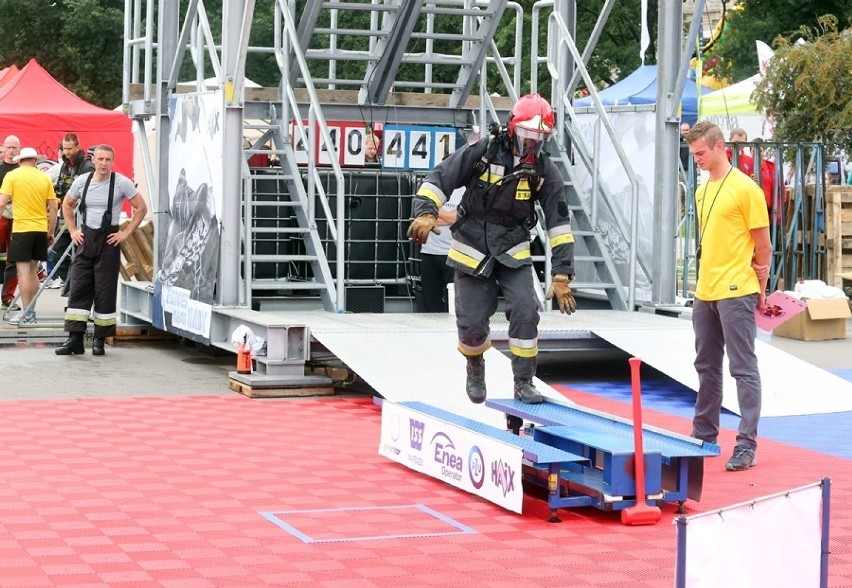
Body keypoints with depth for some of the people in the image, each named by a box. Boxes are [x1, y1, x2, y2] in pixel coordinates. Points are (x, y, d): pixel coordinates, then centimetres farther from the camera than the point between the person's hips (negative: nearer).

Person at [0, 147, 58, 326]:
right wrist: (51, 232, 15)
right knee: (32, 269, 15)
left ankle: (27, 315, -5)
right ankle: (29, 312, 21)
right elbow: (53, 207, 7)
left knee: (23, 270, -2)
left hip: (21, 228, -4)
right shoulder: (45, 178, 6)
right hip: (41, 229, 4)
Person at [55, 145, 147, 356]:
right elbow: (67, 205, 19)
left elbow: (141, 208, -2)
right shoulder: (82, 181, 3)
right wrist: (72, 231, 9)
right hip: (85, 238, 3)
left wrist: (126, 233, -7)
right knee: (78, 288, -1)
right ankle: (75, 339, 1)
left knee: (105, 291, -1)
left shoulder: (122, 183, -7)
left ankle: (100, 340, 7)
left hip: (109, 240, -3)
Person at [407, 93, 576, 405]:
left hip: (513, 251, 2)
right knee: (472, 323, -2)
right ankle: (475, 367, 32)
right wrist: (426, 213, -27)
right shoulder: (482, 152, -12)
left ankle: (524, 382, -2)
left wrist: (562, 275, -10)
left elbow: (559, 224, -5)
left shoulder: (545, 172, -6)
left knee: (525, 311, -16)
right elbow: (439, 178, -9)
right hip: (472, 248, -1)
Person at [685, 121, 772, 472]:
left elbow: (763, 244, -6)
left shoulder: (745, 189, -9)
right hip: (704, 293, 8)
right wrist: (705, 279, 15)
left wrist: (759, 288, -2)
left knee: (743, 369, -5)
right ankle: (704, 436, 25)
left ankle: (747, 445, -4)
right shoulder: (702, 191, 14)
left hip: (736, 293, -8)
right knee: (707, 367, 15)